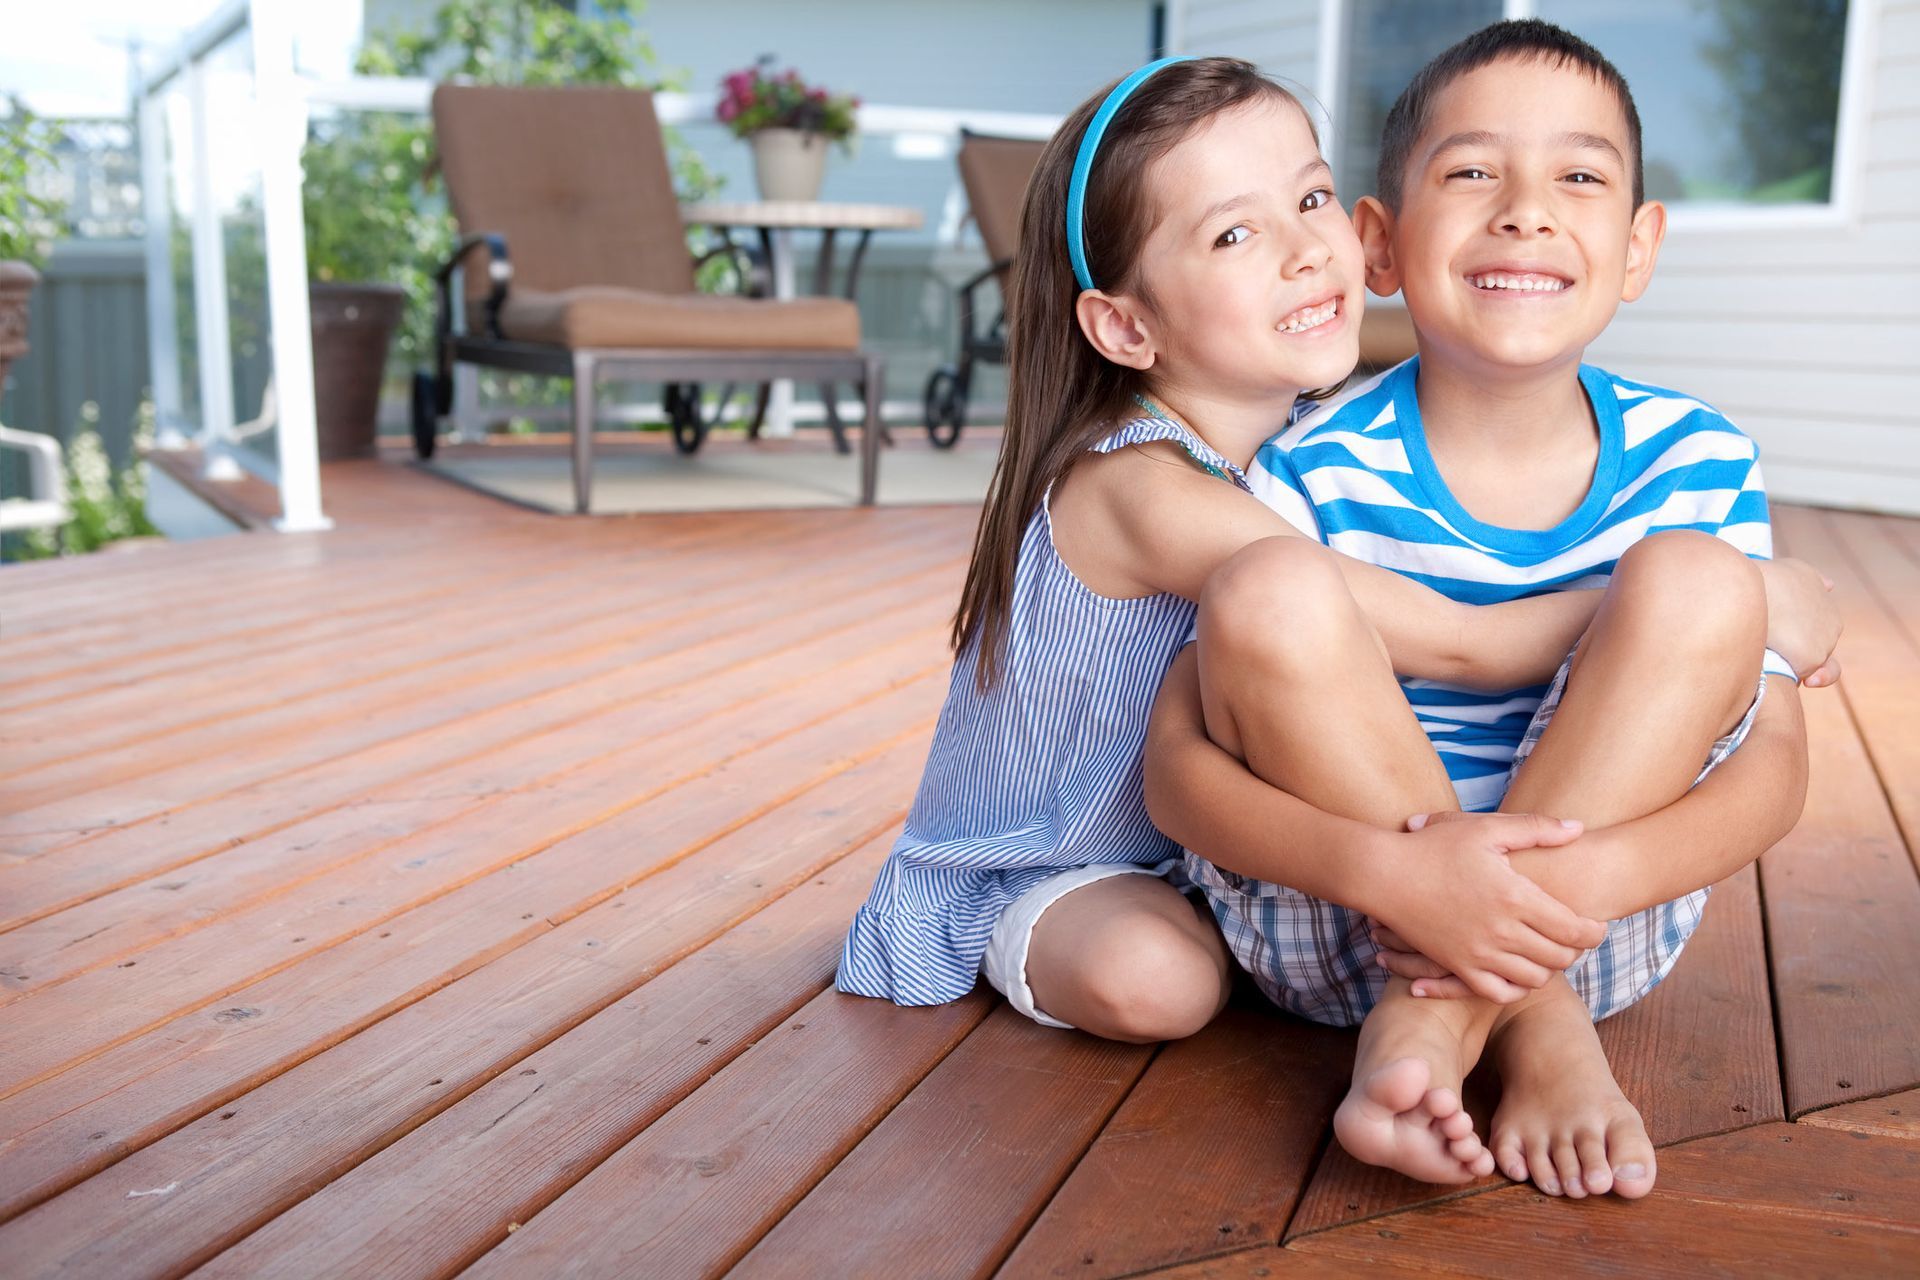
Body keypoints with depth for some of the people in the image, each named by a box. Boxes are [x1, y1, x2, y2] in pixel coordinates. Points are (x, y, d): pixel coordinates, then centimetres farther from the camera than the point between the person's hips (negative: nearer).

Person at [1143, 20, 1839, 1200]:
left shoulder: (1697, 461, -4)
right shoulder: (1318, 478, -12)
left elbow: (1774, 760, -6)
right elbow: (1176, 765, -15)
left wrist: (1587, 873, -28)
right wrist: (1396, 877, -34)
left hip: (1597, 920, 2)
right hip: (1341, 921, -1)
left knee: (1698, 582, -19)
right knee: (1271, 591, -26)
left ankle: (1438, 1021, -19)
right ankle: (1536, 1029, -15)